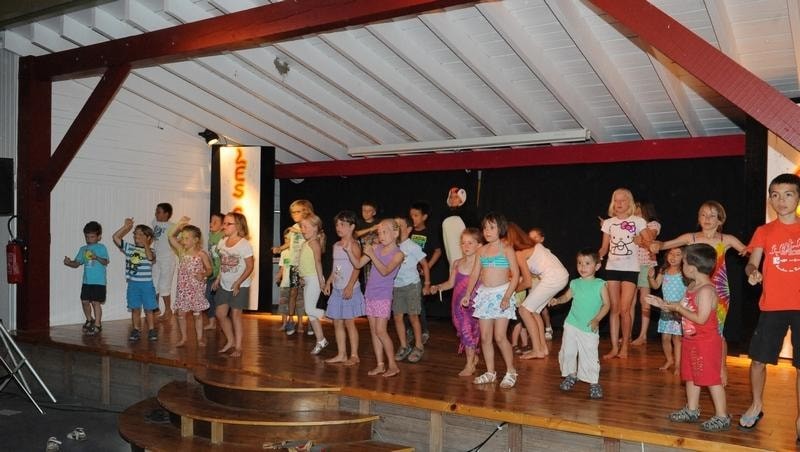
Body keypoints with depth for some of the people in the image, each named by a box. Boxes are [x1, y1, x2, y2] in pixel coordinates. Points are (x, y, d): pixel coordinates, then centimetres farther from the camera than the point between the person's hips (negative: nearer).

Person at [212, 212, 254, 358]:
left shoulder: (244, 245, -16)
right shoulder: (222, 243, 3)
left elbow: (250, 266, -15)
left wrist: (238, 283, -20)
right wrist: (218, 279, 8)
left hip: (240, 285, -6)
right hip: (224, 284, 7)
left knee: (235, 314, -2)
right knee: (220, 314, 8)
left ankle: (238, 346, 10)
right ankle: (230, 341, 26)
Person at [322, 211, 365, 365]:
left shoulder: (353, 245, -10)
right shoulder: (336, 245, 14)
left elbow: (357, 267, -17)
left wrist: (350, 286, -24)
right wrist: (328, 282, 13)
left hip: (349, 290, -8)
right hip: (337, 289, 8)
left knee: (349, 322, -3)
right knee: (337, 322, 10)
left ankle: (354, 355, 6)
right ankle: (341, 354, 18)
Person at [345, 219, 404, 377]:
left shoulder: (398, 254, -8)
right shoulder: (376, 248, 8)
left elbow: (385, 271, -20)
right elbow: (358, 264, 10)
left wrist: (372, 255, -25)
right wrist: (349, 251, -5)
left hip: (383, 296, -6)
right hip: (370, 294, 6)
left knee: (380, 330, -10)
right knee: (373, 330, 7)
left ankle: (393, 365, 1)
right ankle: (380, 365, 15)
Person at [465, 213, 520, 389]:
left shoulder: (506, 250, -4)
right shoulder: (482, 250, 10)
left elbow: (515, 274, -9)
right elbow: (474, 274, 11)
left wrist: (507, 296, -18)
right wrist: (468, 294, 3)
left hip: (501, 293, -5)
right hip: (484, 294, 5)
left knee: (500, 337, -8)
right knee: (485, 337, 7)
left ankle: (511, 371, 9)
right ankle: (490, 372, 20)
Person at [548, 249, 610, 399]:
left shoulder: (600, 284, -5)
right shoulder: (575, 283, 5)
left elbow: (606, 304, -6)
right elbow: (566, 296, 17)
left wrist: (596, 319, -16)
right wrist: (557, 300, -4)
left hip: (590, 328, -3)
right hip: (572, 324, 3)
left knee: (590, 355, -3)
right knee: (567, 351, 7)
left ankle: (594, 382, 12)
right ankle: (571, 375, 29)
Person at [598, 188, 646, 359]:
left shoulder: (638, 221, 0)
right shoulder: (608, 222, 8)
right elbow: (604, 248, 9)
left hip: (630, 269, -3)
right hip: (612, 268, 3)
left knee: (624, 309, -7)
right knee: (614, 309, 5)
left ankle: (625, 346, 9)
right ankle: (614, 347, 10)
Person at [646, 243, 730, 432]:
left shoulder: (706, 290, -22)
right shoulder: (692, 286, 9)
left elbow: (701, 318, -27)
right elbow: (685, 309, 14)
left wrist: (678, 308, -20)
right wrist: (663, 304, 6)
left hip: (706, 341, -10)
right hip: (691, 339, 10)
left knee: (712, 378, -4)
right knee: (691, 376, 18)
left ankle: (722, 417, 4)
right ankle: (692, 410, 30)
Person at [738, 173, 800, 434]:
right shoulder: (765, 232, 4)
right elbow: (752, 264, -2)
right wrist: (752, 272, -24)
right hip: (772, 305, 1)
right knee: (758, 359, 6)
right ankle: (756, 406, 29)